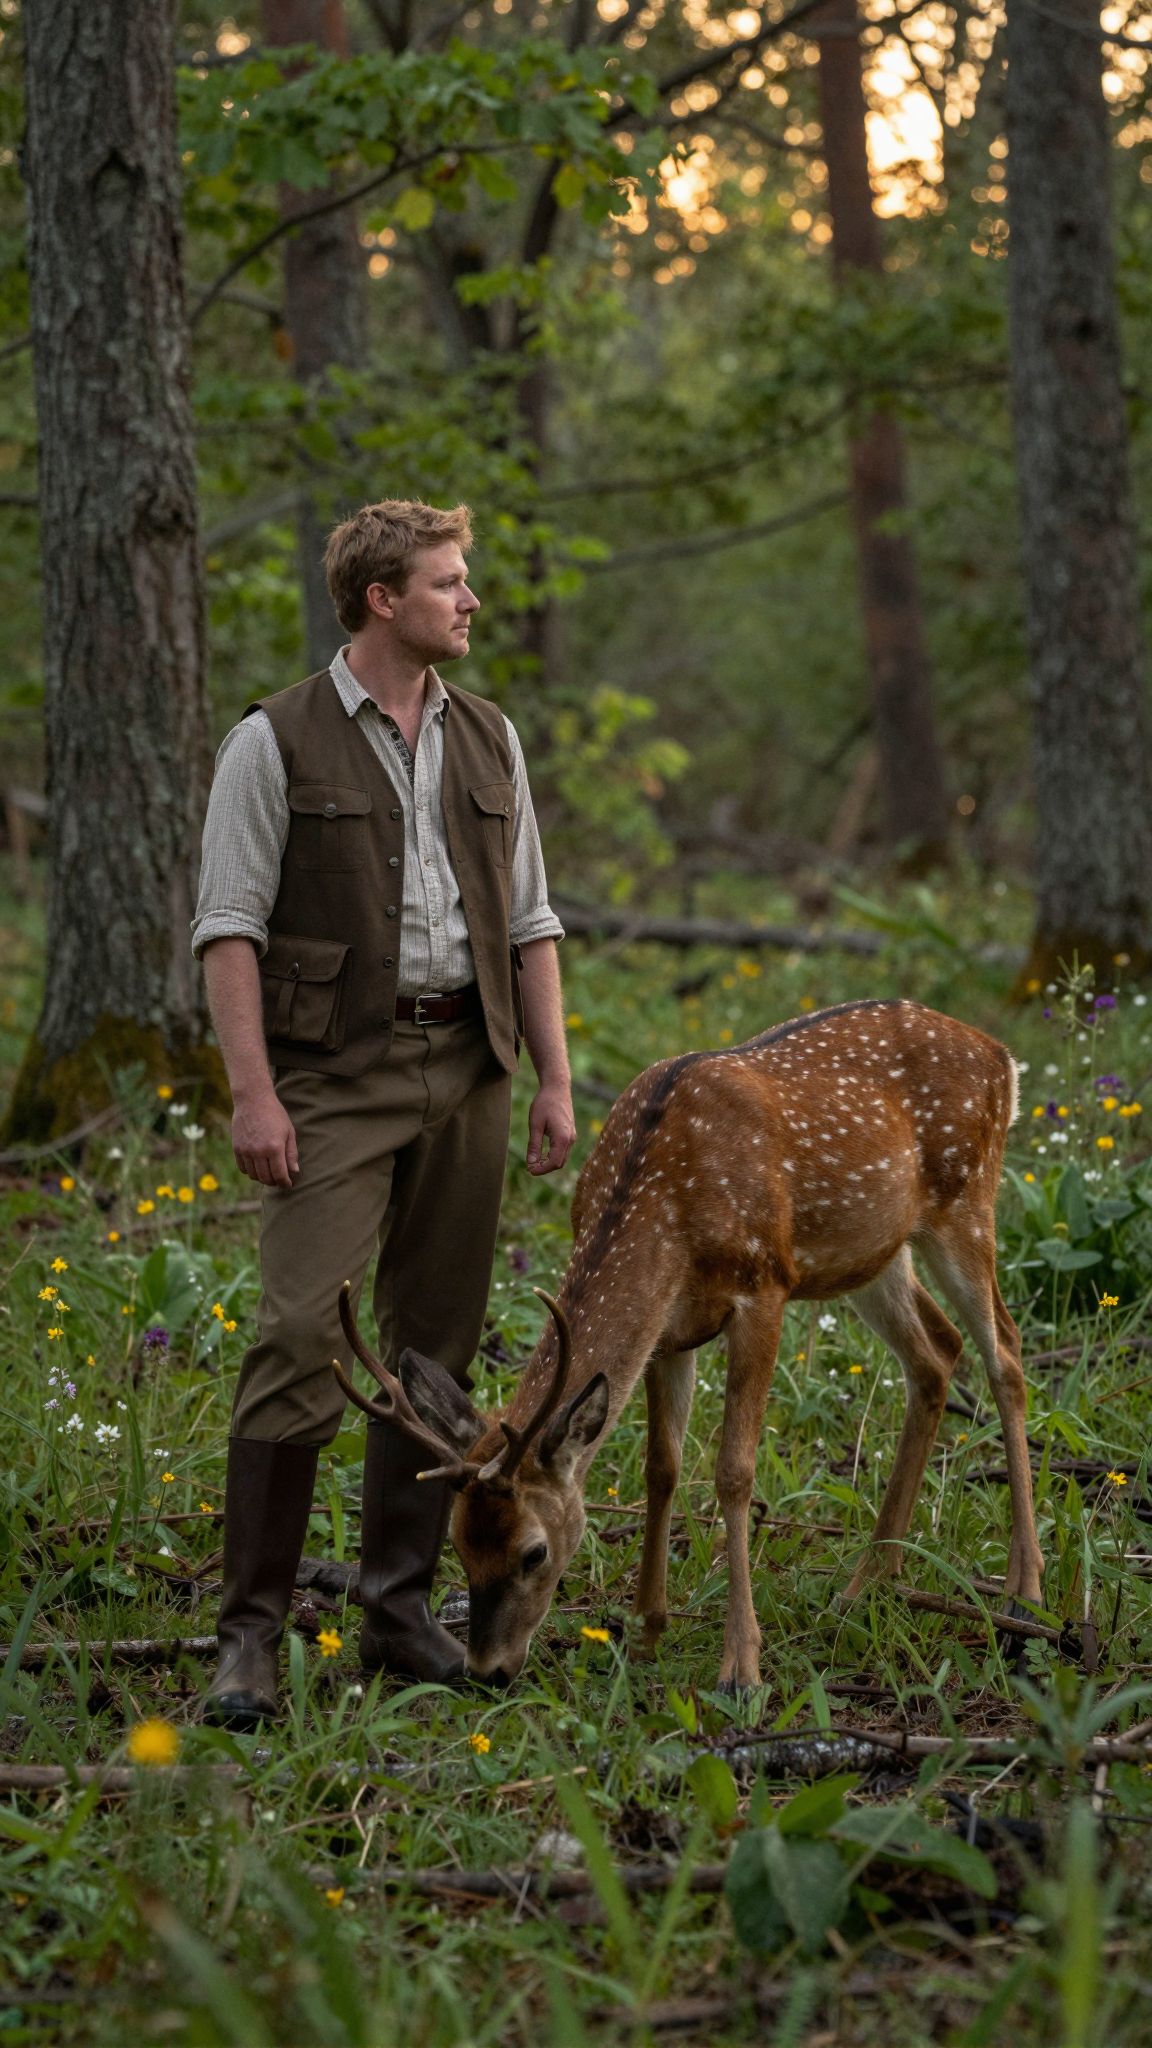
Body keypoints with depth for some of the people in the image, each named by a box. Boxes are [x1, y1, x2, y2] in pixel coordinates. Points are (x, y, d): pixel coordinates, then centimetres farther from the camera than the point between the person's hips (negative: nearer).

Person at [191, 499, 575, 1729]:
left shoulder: (486, 740, 14)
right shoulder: (277, 743, -2)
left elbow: (528, 922, 17)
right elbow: (230, 925, -5)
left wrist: (556, 1080, 9)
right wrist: (252, 1092, -14)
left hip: (465, 1067, 5)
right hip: (335, 1072, -5)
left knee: (438, 1341, 7)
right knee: (303, 1334, -13)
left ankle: (400, 1610, 15)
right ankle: (250, 1632, -10)